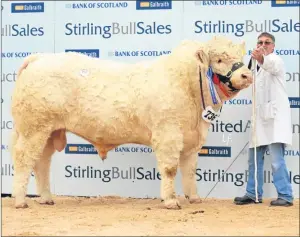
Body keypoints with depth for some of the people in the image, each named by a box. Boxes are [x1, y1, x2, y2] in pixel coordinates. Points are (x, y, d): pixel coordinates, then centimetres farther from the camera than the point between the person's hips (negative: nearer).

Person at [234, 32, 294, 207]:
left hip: (275, 116, -9)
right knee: (255, 159, 11)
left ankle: (286, 196, -10)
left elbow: (272, 65, -32)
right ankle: (253, 194, 19)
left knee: (277, 159, -14)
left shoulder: (276, 60, -4)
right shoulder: (259, 67, 23)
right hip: (261, 117, 9)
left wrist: (262, 60, -51)